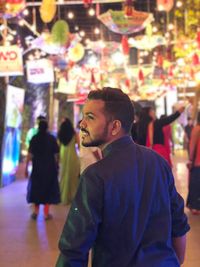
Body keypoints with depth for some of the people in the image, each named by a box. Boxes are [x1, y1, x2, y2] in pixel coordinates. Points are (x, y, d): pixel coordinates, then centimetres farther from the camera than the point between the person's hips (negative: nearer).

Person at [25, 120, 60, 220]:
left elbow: (30, 154, -8)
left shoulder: (34, 138, -4)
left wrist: (26, 167, -4)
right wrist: (56, 166, 7)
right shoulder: (52, 138, -3)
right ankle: (46, 213, 6)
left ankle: (36, 212, 15)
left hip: (37, 167, 1)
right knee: (48, 188, 7)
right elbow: (55, 154, -4)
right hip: (50, 167, 0)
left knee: (36, 187, 13)